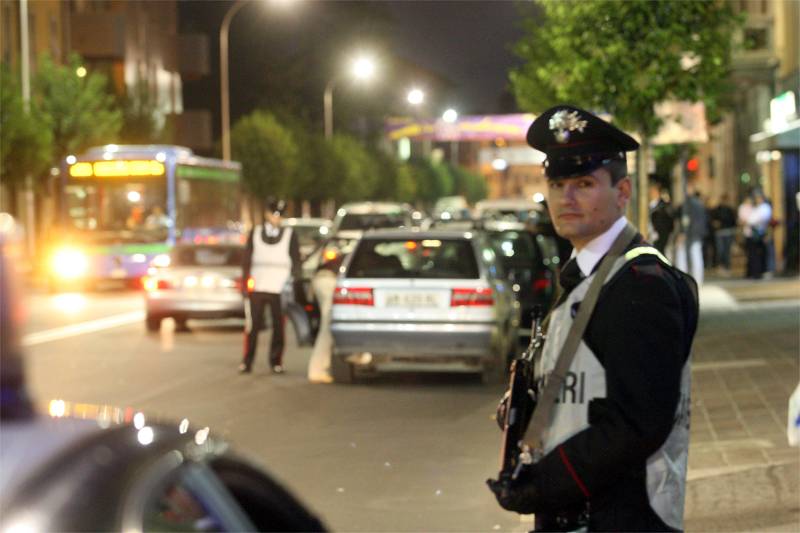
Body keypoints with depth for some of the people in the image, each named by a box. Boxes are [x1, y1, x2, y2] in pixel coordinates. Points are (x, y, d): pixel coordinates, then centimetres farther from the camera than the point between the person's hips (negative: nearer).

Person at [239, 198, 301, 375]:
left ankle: (276, 362, 8)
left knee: (279, 327, -1)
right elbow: (247, 260, 10)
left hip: (280, 288, -1)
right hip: (256, 287, 1)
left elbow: (296, 262, 6)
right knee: (252, 327, -1)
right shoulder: (255, 233, 10)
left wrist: (296, 286, 2)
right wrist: (245, 283, 3)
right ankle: (246, 363, 6)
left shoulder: (289, 235, 6)